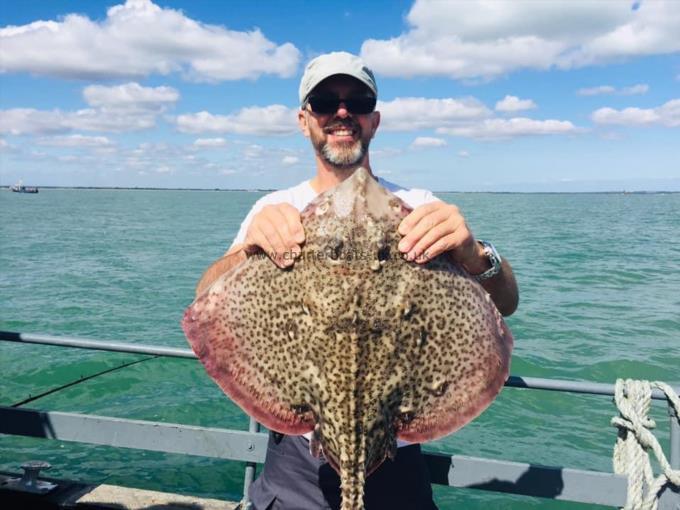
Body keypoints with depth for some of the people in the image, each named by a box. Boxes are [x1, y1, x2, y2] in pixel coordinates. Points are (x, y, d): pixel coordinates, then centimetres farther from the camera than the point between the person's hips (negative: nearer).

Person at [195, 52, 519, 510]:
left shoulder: (415, 206, -5)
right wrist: (248, 251, -37)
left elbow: (506, 304, -14)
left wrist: (473, 254, -37)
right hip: (296, 460, 1)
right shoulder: (274, 210, -2)